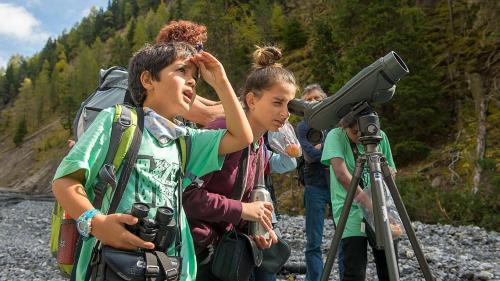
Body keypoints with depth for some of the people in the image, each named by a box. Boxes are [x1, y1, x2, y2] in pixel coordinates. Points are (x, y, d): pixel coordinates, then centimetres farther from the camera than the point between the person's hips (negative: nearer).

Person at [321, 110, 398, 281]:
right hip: (351, 210, -4)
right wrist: (367, 202, -28)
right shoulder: (336, 136, -8)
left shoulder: (380, 136, 4)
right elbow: (341, 173, -22)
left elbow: (391, 171, 14)